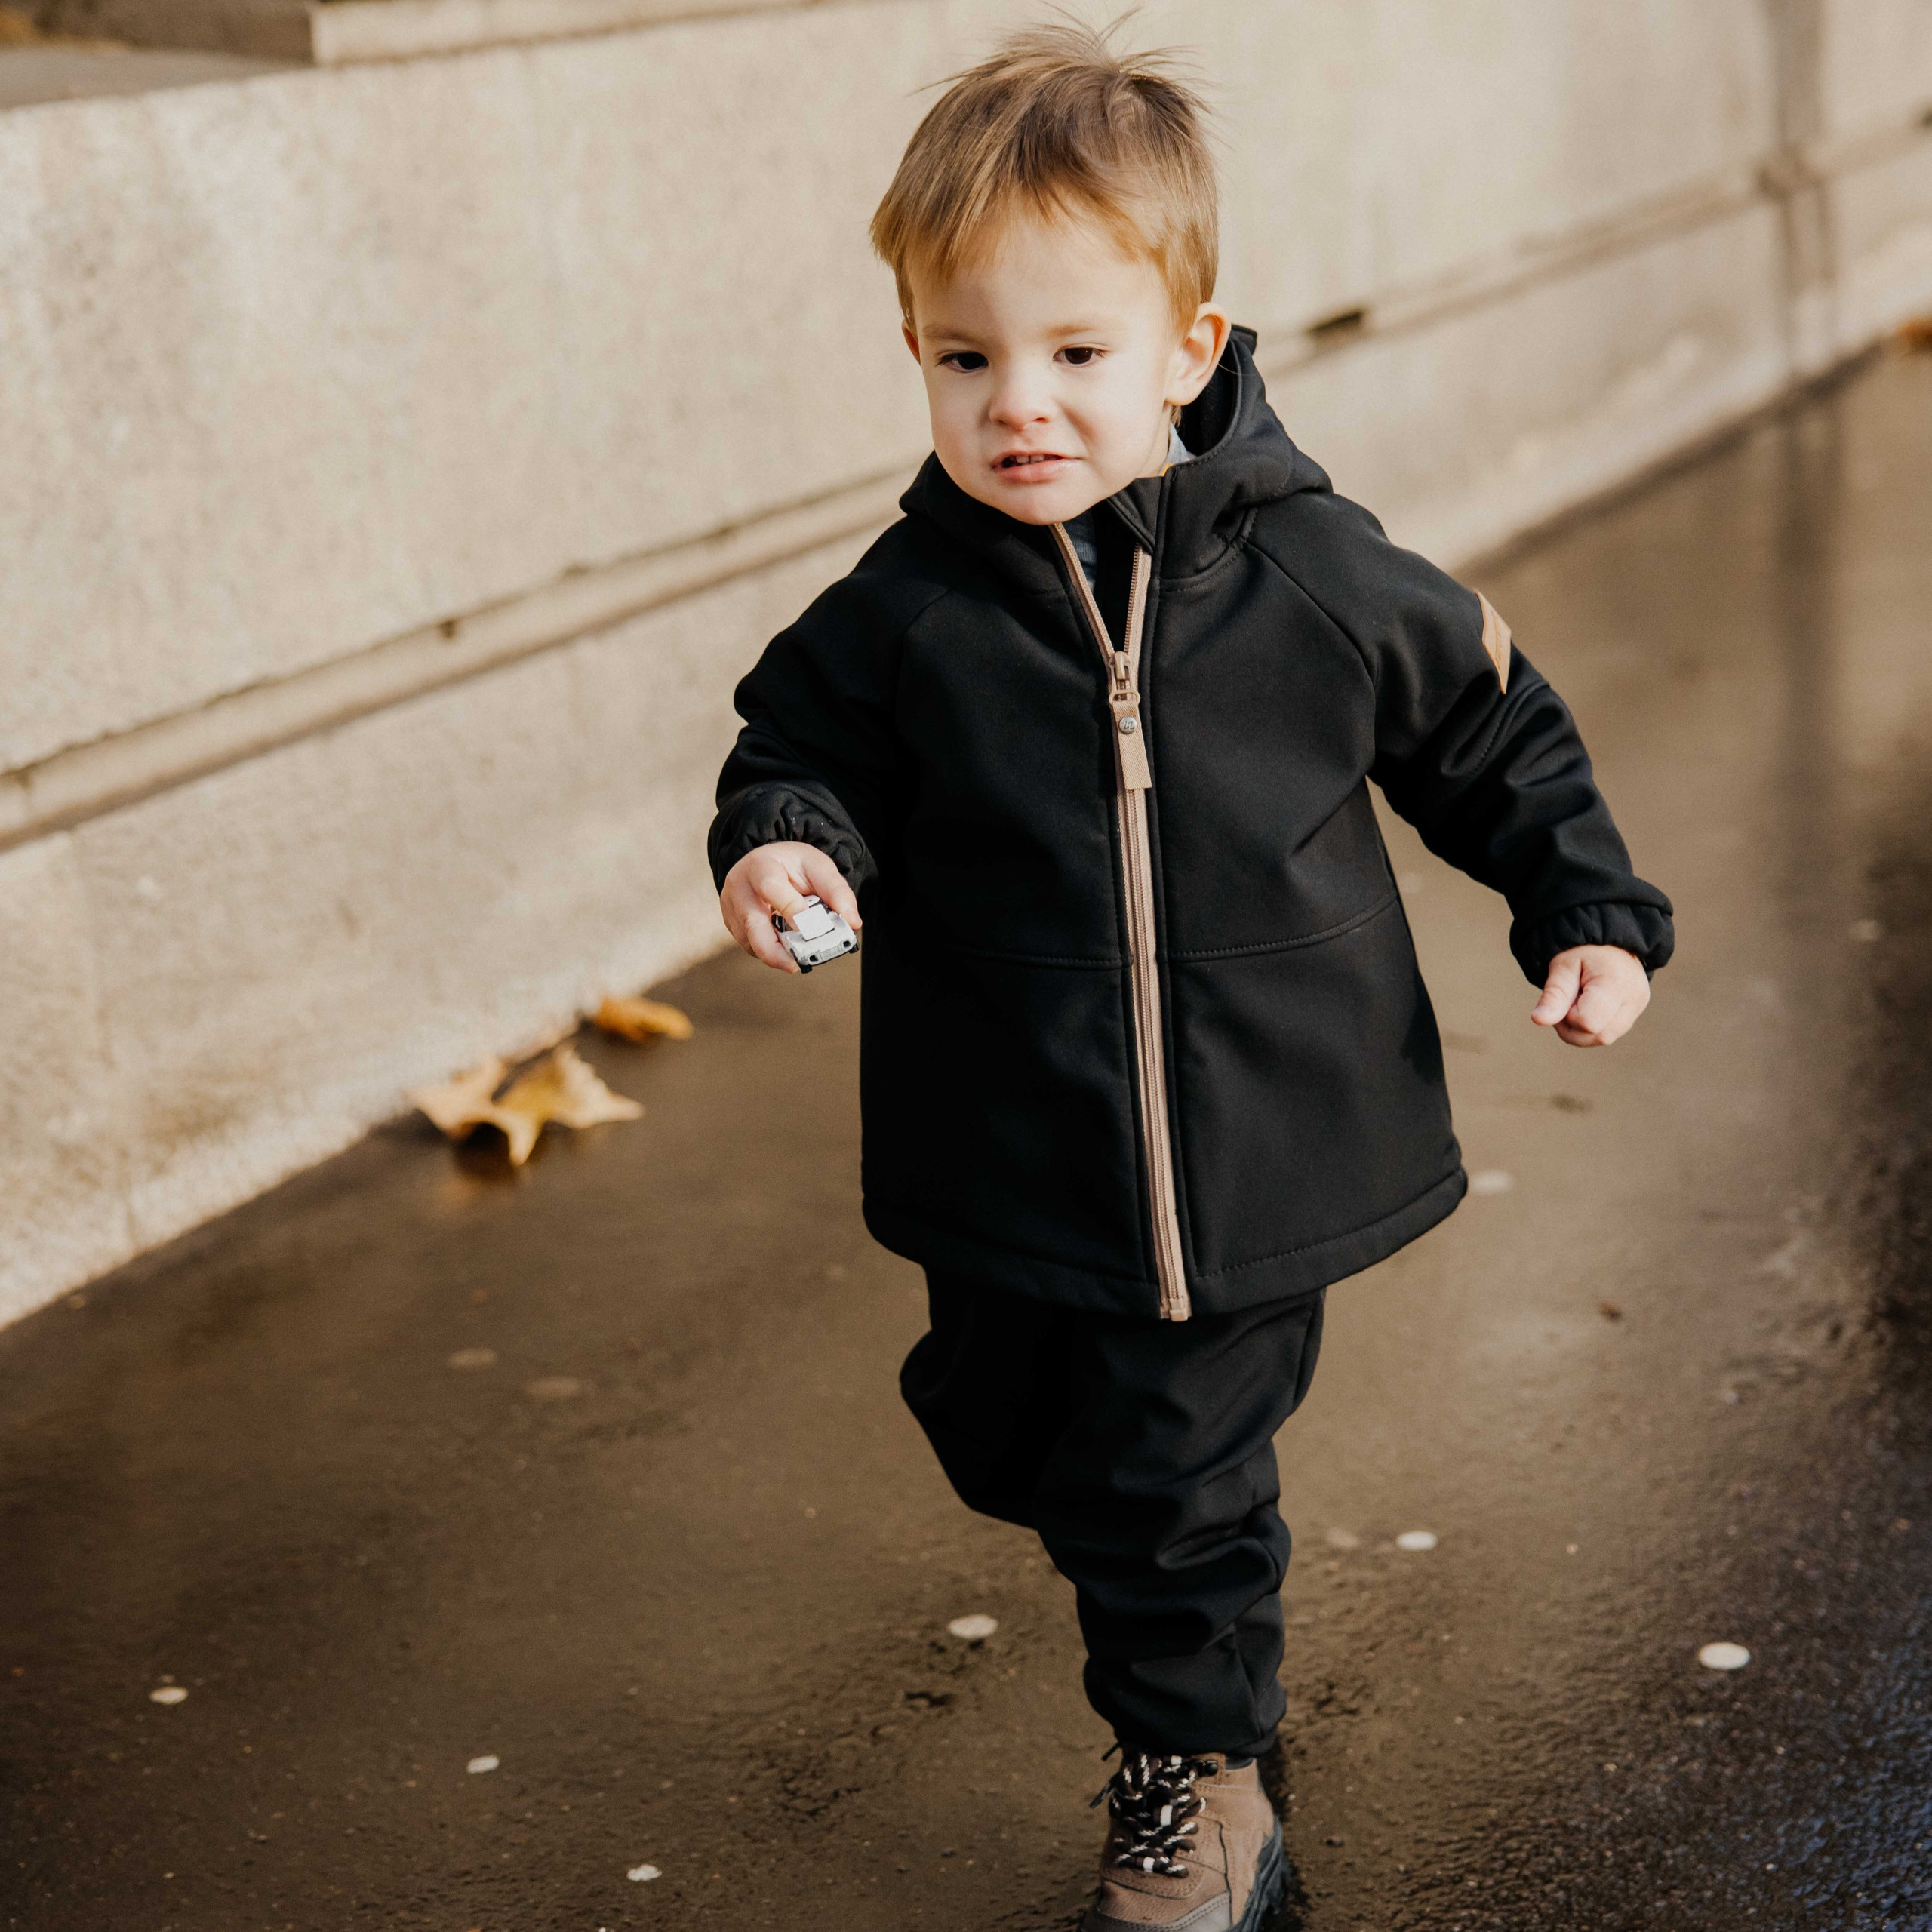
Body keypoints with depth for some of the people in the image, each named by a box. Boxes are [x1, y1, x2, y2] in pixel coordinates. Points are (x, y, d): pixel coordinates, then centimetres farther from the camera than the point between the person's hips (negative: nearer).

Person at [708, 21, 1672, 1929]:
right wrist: (786, 840, -16)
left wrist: (1587, 912, 0)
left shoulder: (1321, 578, -10)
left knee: (1172, 1485, 4)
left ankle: (1195, 1771, 30)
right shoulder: (905, 614, -9)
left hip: (1254, 1151, -2)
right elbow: (802, 740, 6)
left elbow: (1493, 731, 5)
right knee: (1007, 1436, 20)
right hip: (1013, 1169, 3)